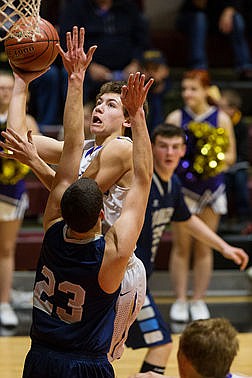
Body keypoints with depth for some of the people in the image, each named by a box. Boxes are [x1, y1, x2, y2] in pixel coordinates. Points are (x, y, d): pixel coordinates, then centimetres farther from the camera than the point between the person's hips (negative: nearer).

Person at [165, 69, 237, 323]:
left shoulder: (221, 119, -1)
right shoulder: (176, 118, -3)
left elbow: (230, 154, 4)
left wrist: (220, 160, -16)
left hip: (211, 188, 1)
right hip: (183, 187, -1)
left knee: (204, 247, 7)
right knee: (181, 246, 1)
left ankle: (198, 301, 16)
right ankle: (180, 301, 9)